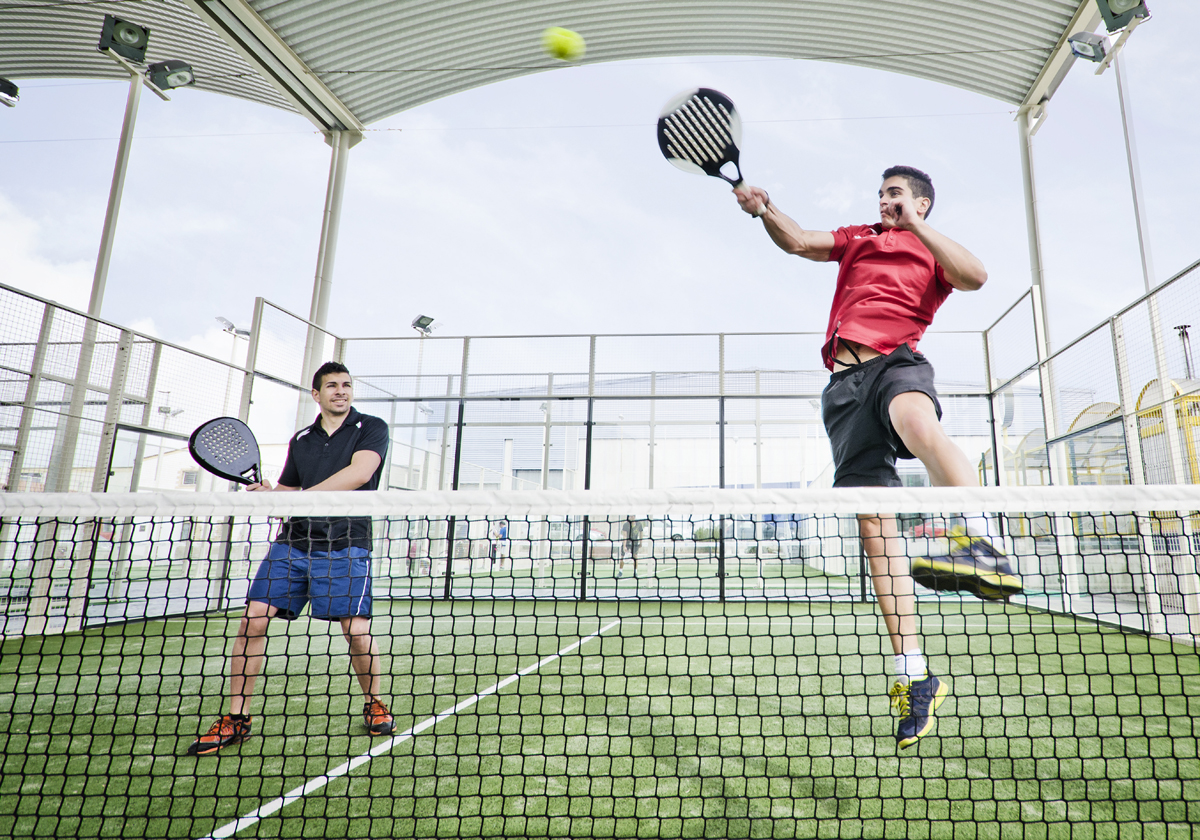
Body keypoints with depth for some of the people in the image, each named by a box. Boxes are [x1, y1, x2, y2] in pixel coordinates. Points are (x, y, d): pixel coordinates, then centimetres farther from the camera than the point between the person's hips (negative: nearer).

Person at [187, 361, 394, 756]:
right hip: (293, 541, 5)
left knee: (357, 629, -10)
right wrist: (270, 494, -2)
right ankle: (236, 719, 12)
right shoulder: (300, 440, 18)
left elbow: (359, 473, -15)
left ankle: (374, 705, 17)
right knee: (253, 619, -4)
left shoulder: (372, 428, 2)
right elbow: (288, 489, 23)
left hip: (345, 544, -5)